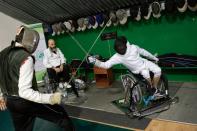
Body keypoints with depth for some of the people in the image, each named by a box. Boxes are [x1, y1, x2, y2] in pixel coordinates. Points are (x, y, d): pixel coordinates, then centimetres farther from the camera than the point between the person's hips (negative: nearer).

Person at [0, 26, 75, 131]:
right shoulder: (25, 58, -24)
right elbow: (24, 91, -30)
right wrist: (49, 98, -31)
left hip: (11, 102, 8)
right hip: (27, 102, -8)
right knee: (60, 113, 8)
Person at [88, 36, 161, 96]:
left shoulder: (133, 47, -19)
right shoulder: (117, 57, -24)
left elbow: (143, 52, -1)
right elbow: (106, 65, -30)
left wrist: (154, 58, 12)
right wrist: (94, 61, -46)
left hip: (144, 62, 3)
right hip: (138, 69, -2)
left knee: (158, 70, -17)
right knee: (145, 74, -32)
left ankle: (154, 88, 3)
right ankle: (151, 86, -3)